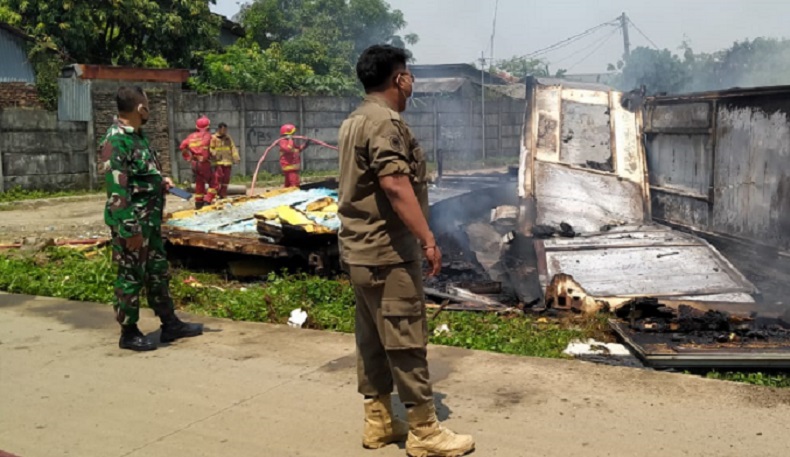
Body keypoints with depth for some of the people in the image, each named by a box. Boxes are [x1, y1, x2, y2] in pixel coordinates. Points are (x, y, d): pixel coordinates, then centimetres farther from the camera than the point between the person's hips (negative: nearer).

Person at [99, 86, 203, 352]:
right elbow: (116, 189, -23)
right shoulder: (116, 140, -19)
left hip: (150, 220, 10)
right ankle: (129, 333, 15)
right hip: (132, 222, -10)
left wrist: (160, 181, 9)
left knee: (158, 272, 16)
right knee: (131, 276, 2)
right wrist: (129, 228, -24)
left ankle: (170, 324, 27)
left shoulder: (137, 135, 11)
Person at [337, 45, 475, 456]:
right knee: (405, 340, -3)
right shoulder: (385, 121, -16)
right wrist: (428, 240, -23)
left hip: (360, 248, 10)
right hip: (388, 251, -10)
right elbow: (395, 185, -26)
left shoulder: (354, 121, 16)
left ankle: (378, 422, 22)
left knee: (372, 338, 13)